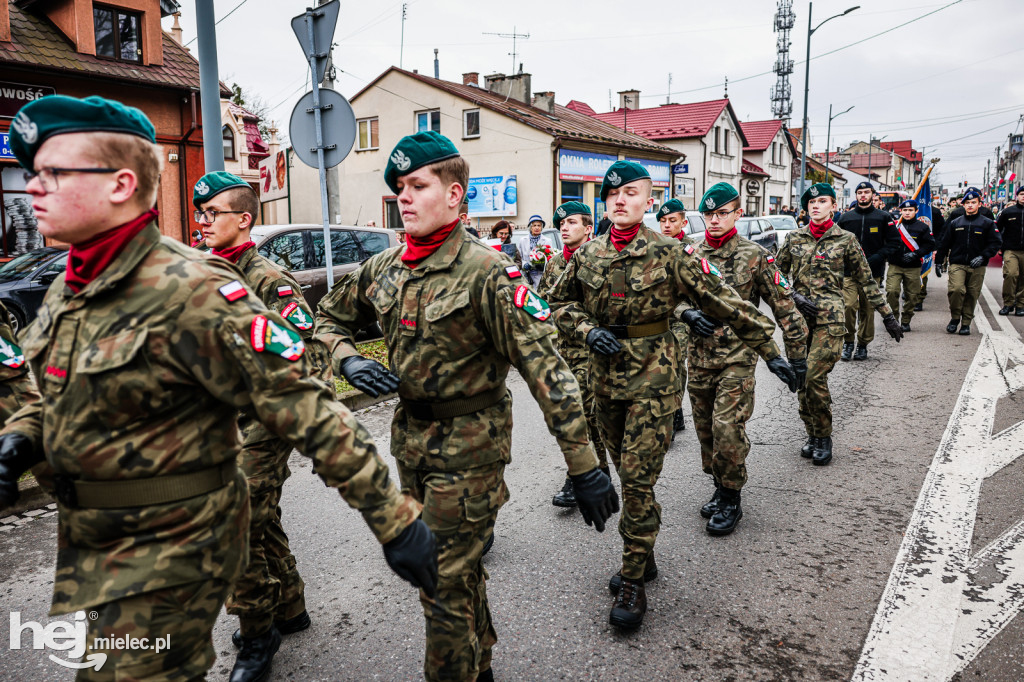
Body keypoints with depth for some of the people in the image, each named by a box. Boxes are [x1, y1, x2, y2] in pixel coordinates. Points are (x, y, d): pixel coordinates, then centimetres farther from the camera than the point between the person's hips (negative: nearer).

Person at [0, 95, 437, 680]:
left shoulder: (188, 290, -25)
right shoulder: (68, 289, 3)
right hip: (87, 545, 9)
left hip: (172, 550, -9)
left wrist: (394, 519, -28)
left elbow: (306, 409, -27)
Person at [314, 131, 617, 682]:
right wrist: (348, 360, -7)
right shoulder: (384, 268, 1)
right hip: (409, 436, 7)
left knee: (444, 585, 2)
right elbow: (328, 317, 16)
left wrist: (584, 468, -24)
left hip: (468, 446, -7)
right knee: (455, 567, 24)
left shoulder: (487, 272, -19)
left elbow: (546, 370, -22)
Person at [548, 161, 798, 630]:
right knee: (627, 474, 15)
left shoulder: (668, 254, -9)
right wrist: (587, 330, -5)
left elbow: (724, 303, -7)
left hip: (652, 379, -5)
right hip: (606, 378, 5)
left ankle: (634, 582, 7)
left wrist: (770, 351, -6)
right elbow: (560, 302, 14)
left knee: (638, 479, -7)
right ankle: (641, 560, 31)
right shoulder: (588, 254, 4)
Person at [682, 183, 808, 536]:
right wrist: (689, 314, -17)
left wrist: (797, 356, -1)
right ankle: (719, 487, 30)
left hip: (737, 357, -4)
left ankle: (731, 500, 8)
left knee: (727, 428, -10)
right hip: (699, 356, 4)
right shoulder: (691, 255, 7)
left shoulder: (754, 256, -3)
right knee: (705, 429, 11)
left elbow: (784, 307, 0)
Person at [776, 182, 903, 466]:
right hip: (798, 316, 3)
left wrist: (887, 315, 8)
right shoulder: (794, 238, 10)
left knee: (814, 376, -15)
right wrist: (795, 296, -3)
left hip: (829, 317, -3)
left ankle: (824, 437, 3)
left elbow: (866, 280, 8)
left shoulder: (846, 239, 4)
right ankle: (812, 435, 18)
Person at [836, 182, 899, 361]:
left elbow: (894, 242, 4)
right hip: (849, 271, 0)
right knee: (849, 306, -11)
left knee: (868, 309, 5)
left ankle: (863, 345, 17)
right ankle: (848, 342, 5)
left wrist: (877, 257, -10)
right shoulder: (846, 218, 7)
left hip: (872, 272, 0)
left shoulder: (883, 217, 4)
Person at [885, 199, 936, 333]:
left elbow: (931, 244, 2)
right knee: (891, 291, -15)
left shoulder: (922, 227, 3)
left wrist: (916, 254, -10)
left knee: (912, 296, 5)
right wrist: (889, 253, -9)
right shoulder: (894, 225, 4)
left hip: (913, 268, 0)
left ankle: (905, 321, 19)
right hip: (895, 266, 0)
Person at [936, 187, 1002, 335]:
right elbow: (945, 244, 14)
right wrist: (938, 262, 11)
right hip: (957, 264, 0)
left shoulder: (987, 223, 6)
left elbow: (996, 243, 2)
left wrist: (982, 257, -13)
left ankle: (966, 323, 17)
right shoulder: (955, 223, 10)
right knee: (956, 289, -18)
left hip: (977, 267, 0)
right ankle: (955, 318, 3)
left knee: (972, 295, 4)